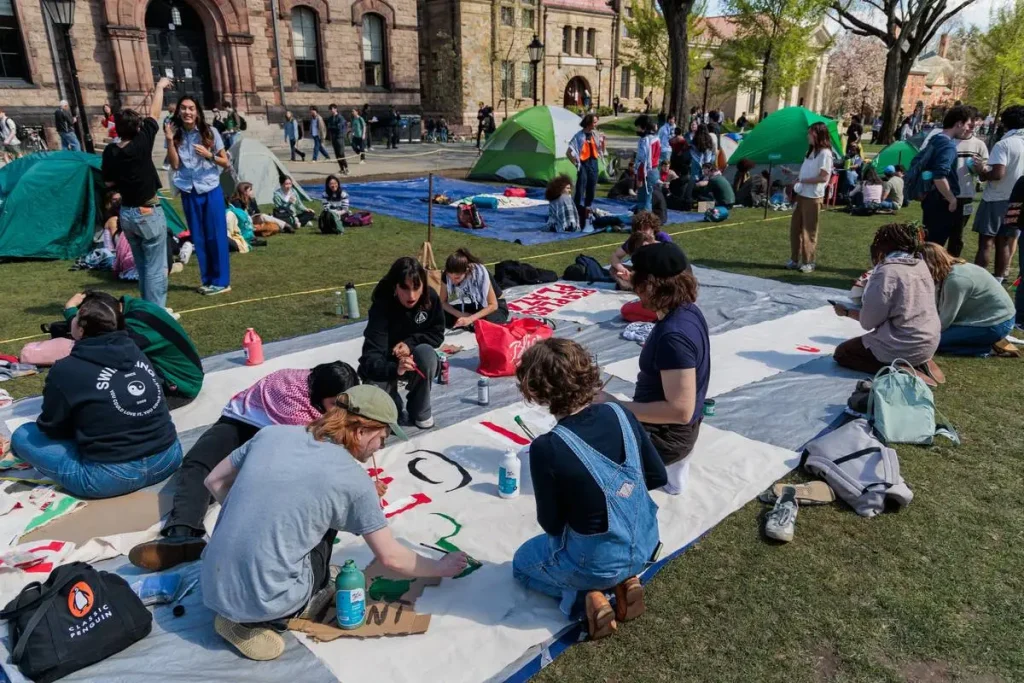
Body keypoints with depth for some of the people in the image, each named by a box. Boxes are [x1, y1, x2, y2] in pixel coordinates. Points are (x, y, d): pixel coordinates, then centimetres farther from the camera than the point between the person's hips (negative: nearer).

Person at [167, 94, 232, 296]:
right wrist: (170, 140, -14)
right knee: (199, 238, 8)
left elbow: (225, 162, 0)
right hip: (189, 193, 3)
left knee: (216, 236, 0)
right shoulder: (176, 135, 1)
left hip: (211, 191, -2)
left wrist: (209, 155, -17)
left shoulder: (210, 133, -4)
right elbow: (174, 165, -7)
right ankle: (207, 280, 18)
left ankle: (221, 281, 7)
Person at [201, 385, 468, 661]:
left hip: (212, 587, 6)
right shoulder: (354, 480, -10)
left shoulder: (273, 433, 1)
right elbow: (391, 558, -3)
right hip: (265, 604, -5)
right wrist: (441, 568, 14)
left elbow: (214, 481, 12)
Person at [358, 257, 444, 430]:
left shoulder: (431, 298, -19)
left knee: (426, 352, -32)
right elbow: (371, 358, -36)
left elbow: (437, 335, -5)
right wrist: (395, 369, -57)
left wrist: (410, 343, -25)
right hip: (385, 365, -2)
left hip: (416, 361, 2)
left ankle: (420, 410, -8)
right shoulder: (381, 307, -29)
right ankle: (391, 398, 14)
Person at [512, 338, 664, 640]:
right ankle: (625, 579, 14)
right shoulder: (620, 414, -13)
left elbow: (551, 524, -15)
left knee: (522, 562, 27)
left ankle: (589, 593, 5)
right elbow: (658, 477, -1)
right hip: (645, 546, 5)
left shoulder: (546, 448, -28)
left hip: (596, 563, -5)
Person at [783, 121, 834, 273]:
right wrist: (793, 173, 7)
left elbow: (823, 177, -18)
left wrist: (803, 180, -17)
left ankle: (808, 262, 8)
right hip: (801, 195, 8)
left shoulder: (825, 153, -11)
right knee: (795, 228, 11)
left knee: (809, 231, -1)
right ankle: (795, 259, 19)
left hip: (813, 197, -8)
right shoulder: (811, 151, 16)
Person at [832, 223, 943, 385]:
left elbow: (868, 321, -15)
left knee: (841, 353, 9)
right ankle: (920, 364, 10)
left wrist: (846, 312, 3)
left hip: (904, 348, -8)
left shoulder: (886, 272, -19)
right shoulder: (921, 266, 4)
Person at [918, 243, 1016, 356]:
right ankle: (984, 341, 9)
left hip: (997, 323, -10)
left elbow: (945, 319, -19)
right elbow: (936, 308, 1)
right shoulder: (950, 269, 0)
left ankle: (985, 347, -6)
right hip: (988, 315, 10)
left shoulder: (956, 279, -28)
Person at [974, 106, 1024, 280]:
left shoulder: (1003, 144, -15)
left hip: (997, 199, -6)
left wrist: (983, 174, -5)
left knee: (986, 242, -1)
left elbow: (998, 173, -24)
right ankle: (998, 280, 18)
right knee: (1004, 243, 12)